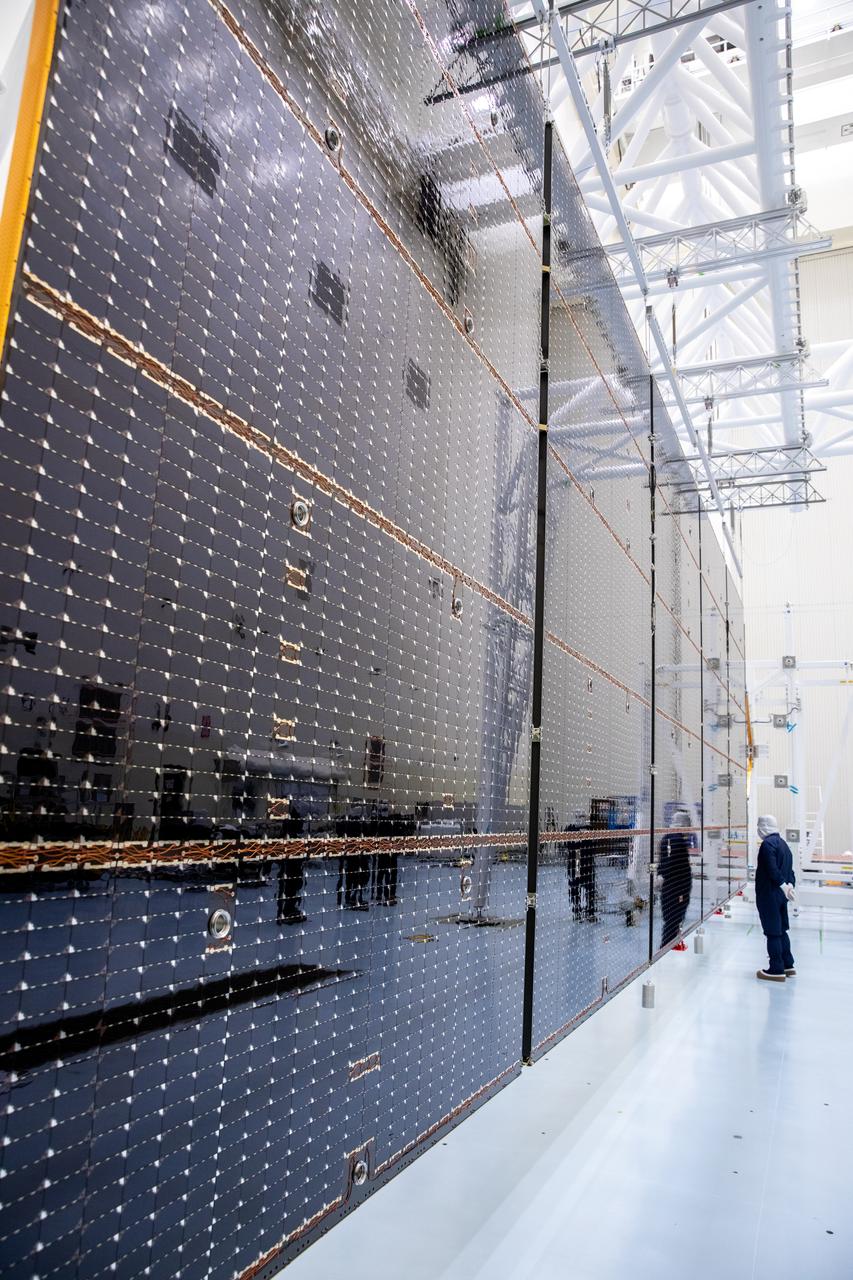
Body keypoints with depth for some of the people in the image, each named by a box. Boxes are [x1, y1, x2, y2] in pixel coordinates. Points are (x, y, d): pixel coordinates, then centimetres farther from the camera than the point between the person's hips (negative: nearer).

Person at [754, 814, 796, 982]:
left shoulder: (768, 843, -16)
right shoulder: (783, 844, 13)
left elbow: (772, 869, -24)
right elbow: (789, 869, 12)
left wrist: (783, 885, -16)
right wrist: (790, 884, 0)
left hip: (768, 895, -9)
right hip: (780, 895, 9)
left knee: (773, 933, -2)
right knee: (781, 930, 18)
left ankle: (776, 970, 4)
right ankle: (787, 965, 27)